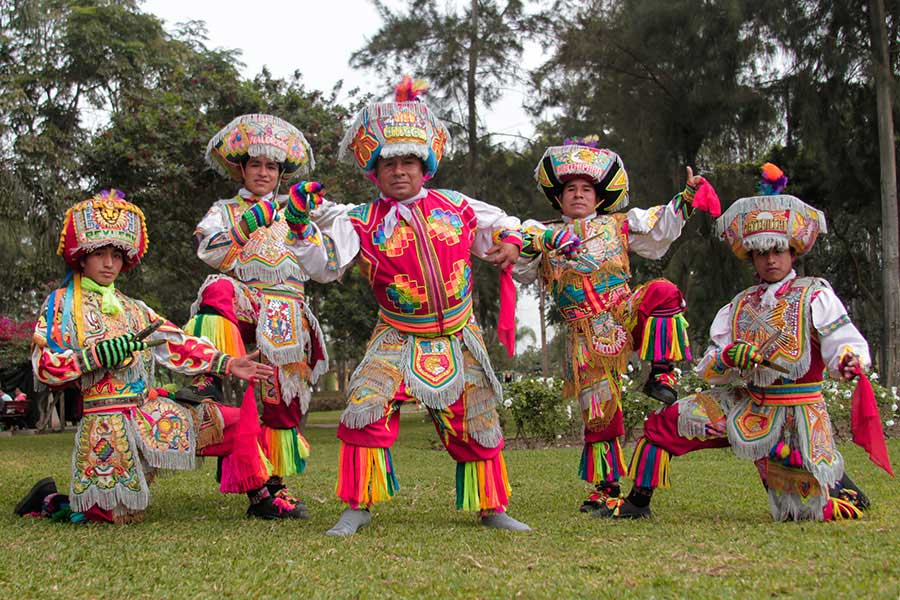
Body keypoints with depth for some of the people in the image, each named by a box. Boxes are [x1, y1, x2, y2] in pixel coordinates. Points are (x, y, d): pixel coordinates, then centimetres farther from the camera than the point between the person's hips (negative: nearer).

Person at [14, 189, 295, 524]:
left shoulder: (133, 309, 17)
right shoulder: (61, 305, 2)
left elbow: (176, 346, 9)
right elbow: (45, 367, -7)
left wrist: (226, 364, -3)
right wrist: (99, 355, -19)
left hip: (151, 412, 6)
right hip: (107, 421, -6)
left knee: (237, 424, 0)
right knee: (121, 515, -10)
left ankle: (260, 502, 9)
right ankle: (49, 501, 13)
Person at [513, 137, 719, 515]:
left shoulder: (618, 226, 13)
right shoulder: (543, 235, 11)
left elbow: (659, 232, 15)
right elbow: (521, 272, 1)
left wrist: (685, 200, 2)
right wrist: (529, 246, -19)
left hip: (627, 317, 1)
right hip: (587, 339, 0)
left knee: (662, 292, -31)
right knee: (599, 415, 1)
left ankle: (661, 375, -20)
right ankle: (605, 490, 16)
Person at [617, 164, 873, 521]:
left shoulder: (813, 296, -4)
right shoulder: (740, 306, 10)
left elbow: (845, 342, -13)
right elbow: (709, 370, 6)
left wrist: (849, 360, -37)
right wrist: (727, 357, -17)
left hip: (797, 412, -4)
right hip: (745, 406, 4)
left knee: (812, 512, -6)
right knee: (664, 424, -7)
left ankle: (838, 482, 29)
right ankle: (638, 502, 6)